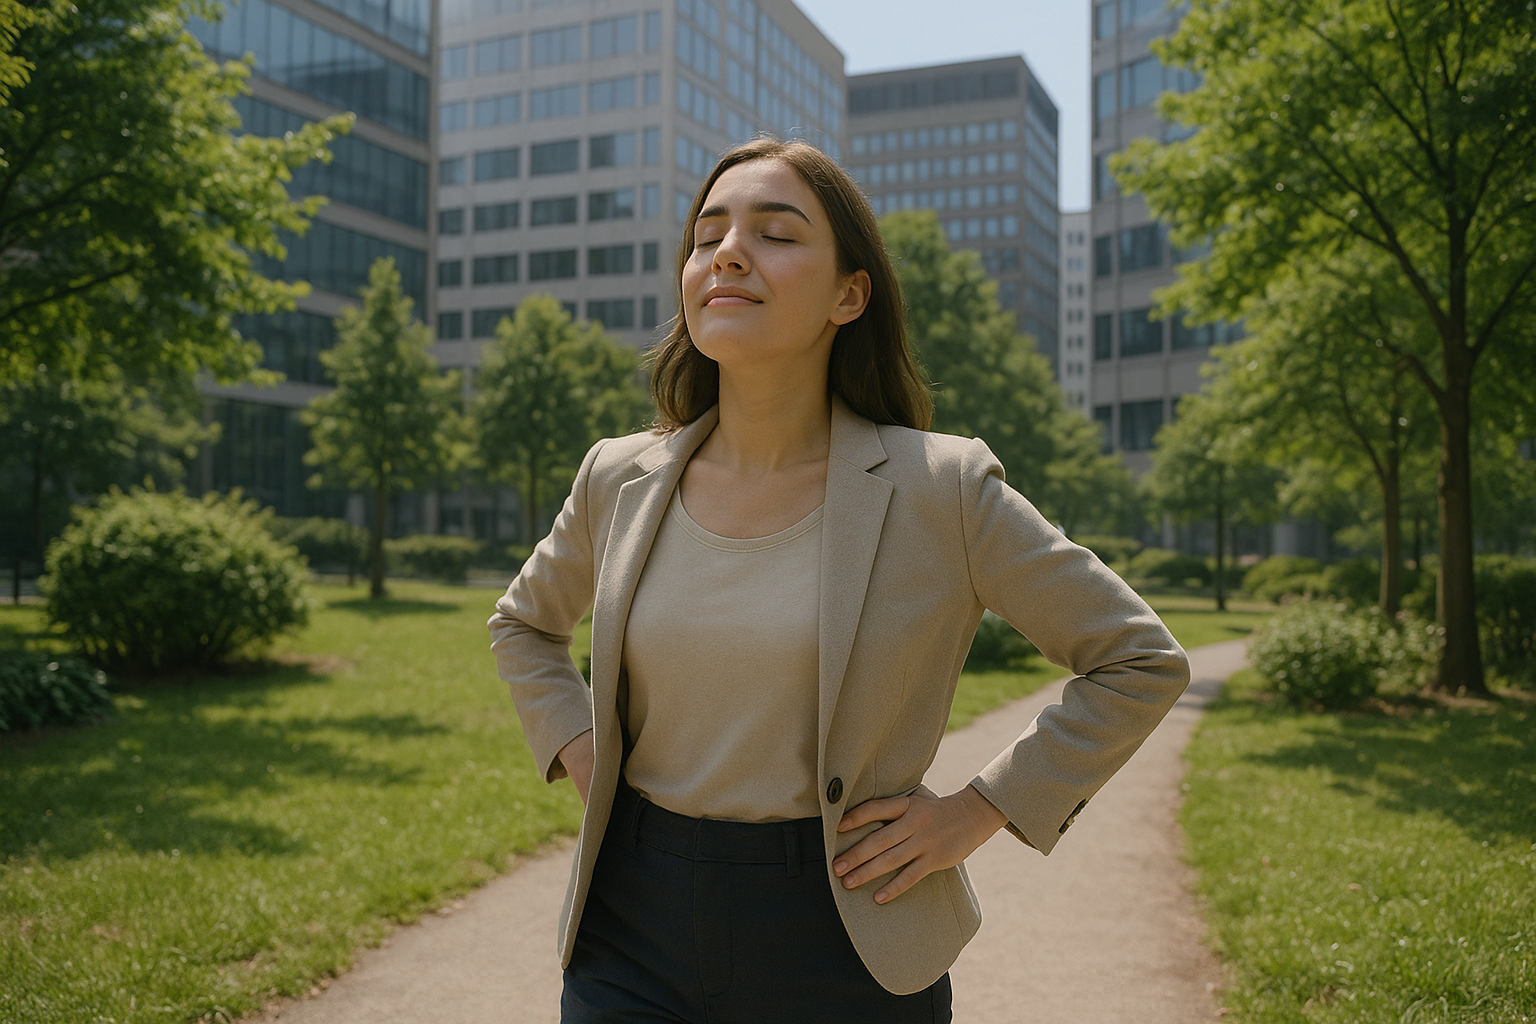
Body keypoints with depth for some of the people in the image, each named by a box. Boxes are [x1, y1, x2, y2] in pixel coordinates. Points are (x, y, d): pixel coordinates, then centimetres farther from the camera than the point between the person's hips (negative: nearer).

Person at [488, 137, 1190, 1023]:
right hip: (635, 933, 3)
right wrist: (576, 748, 5)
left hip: (843, 949, -2)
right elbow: (527, 623, 21)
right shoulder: (621, 481, 0)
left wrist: (981, 811, -7)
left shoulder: (940, 490, -10)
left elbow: (1142, 662, -2)